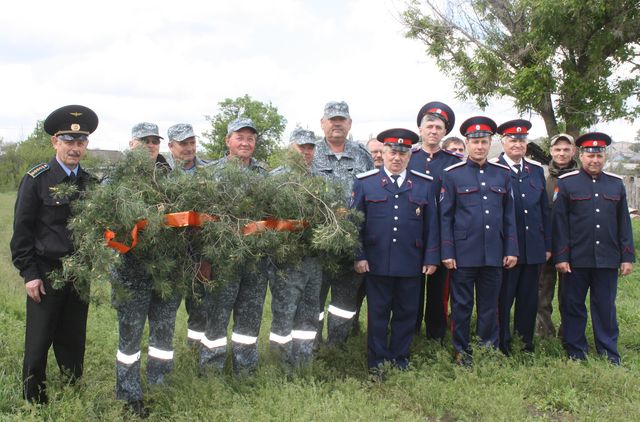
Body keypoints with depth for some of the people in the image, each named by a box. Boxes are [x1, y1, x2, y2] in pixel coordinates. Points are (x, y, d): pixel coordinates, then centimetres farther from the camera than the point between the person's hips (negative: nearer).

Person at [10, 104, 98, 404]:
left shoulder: (90, 181, 6)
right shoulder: (36, 179, -6)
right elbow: (21, 230, -6)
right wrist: (29, 273, -10)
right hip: (46, 274, -4)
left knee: (73, 341, 13)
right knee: (38, 344, 3)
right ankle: (34, 403, 19)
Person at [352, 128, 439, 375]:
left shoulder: (425, 184, 8)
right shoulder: (365, 183, 4)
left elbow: (431, 224, 8)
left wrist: (431, 258, 3)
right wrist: (358, 256, -4)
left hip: (411, 265, 2)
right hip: (377, 263, -1)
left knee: (406, 313, 10)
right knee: (378, 314, 7)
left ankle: (400, 358, 25)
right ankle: (377, 361, 20)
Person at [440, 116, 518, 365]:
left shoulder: (503, 174, 9)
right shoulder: (452, 174, 0)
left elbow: (509, 215, 11)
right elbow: (445, 216, -1)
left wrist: (511, 250, 5)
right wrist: (447, 252, -7)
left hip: (494, 254, 3)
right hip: (463, 253, -3)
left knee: (490, 305, 11)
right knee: (462, 306, 6)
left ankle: (489, 350, 23)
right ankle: (461, 351, 19)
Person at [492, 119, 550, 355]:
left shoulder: (536, 170, 12)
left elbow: (545, 210, 14)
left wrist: (547, 245, 11)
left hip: (533, 249, 5)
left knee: (529, 300, 12)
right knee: (503, 300, 4)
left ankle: (526, 346, 24)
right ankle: (502, 349, 14)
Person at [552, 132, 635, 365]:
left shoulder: (616, 184, 9)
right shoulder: (566, 183, 0)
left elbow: (624, 223, 10)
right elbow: (559, 222, -3)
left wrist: (627, 256, 5)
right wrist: (560, 256, -8)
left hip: (607, 259, 2)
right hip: (577, 259, -2)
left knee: (606, 307, 9)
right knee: (573, 306, 5)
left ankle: (609, 354, 19)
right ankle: (575, 352, 17)